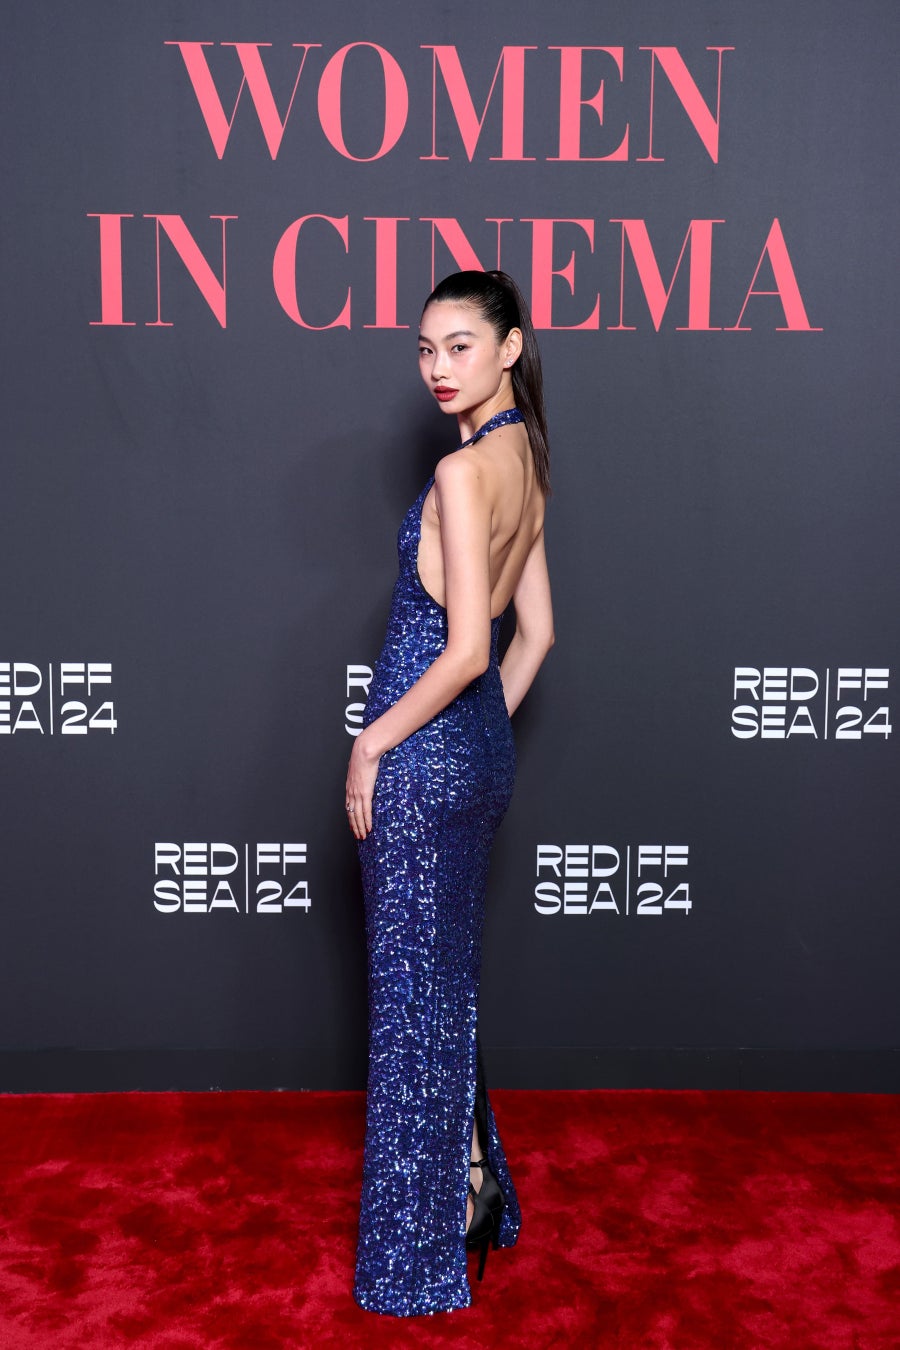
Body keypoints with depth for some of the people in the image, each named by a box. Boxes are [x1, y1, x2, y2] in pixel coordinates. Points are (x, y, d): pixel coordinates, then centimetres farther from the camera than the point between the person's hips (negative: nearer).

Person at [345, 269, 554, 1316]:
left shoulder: (463, 470, -18)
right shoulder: (526, 462, 10)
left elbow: (466, 650, -22)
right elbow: (535, 633, 14)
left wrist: (371, 746, -12)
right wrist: (483, 733, 18)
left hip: (423, 758, -9)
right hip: (479, 754, 9)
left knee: (414, 987, 5)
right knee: (447, 976, 20)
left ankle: (426, 1240, 22)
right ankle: (473, 1189, 36)